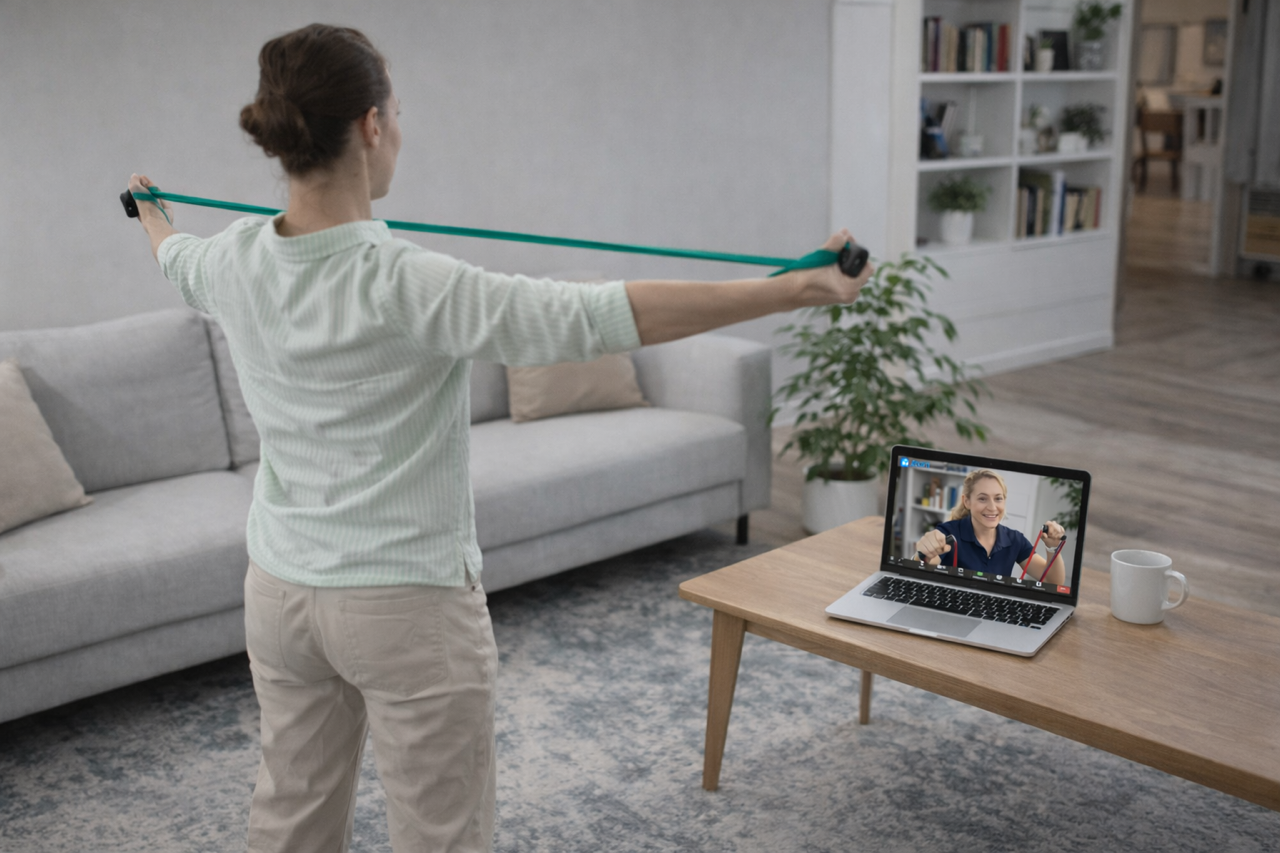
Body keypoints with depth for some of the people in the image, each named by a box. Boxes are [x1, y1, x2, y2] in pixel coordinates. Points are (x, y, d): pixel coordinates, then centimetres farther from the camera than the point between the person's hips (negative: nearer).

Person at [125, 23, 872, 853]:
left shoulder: (236, 261, -4)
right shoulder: (406, 286, -26)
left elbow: (174, 256, 21)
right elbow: (601, 316, -31)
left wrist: (152, 208, 46)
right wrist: (799, 289, -28)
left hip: (280, 592, 7)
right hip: (408, 605, -7)